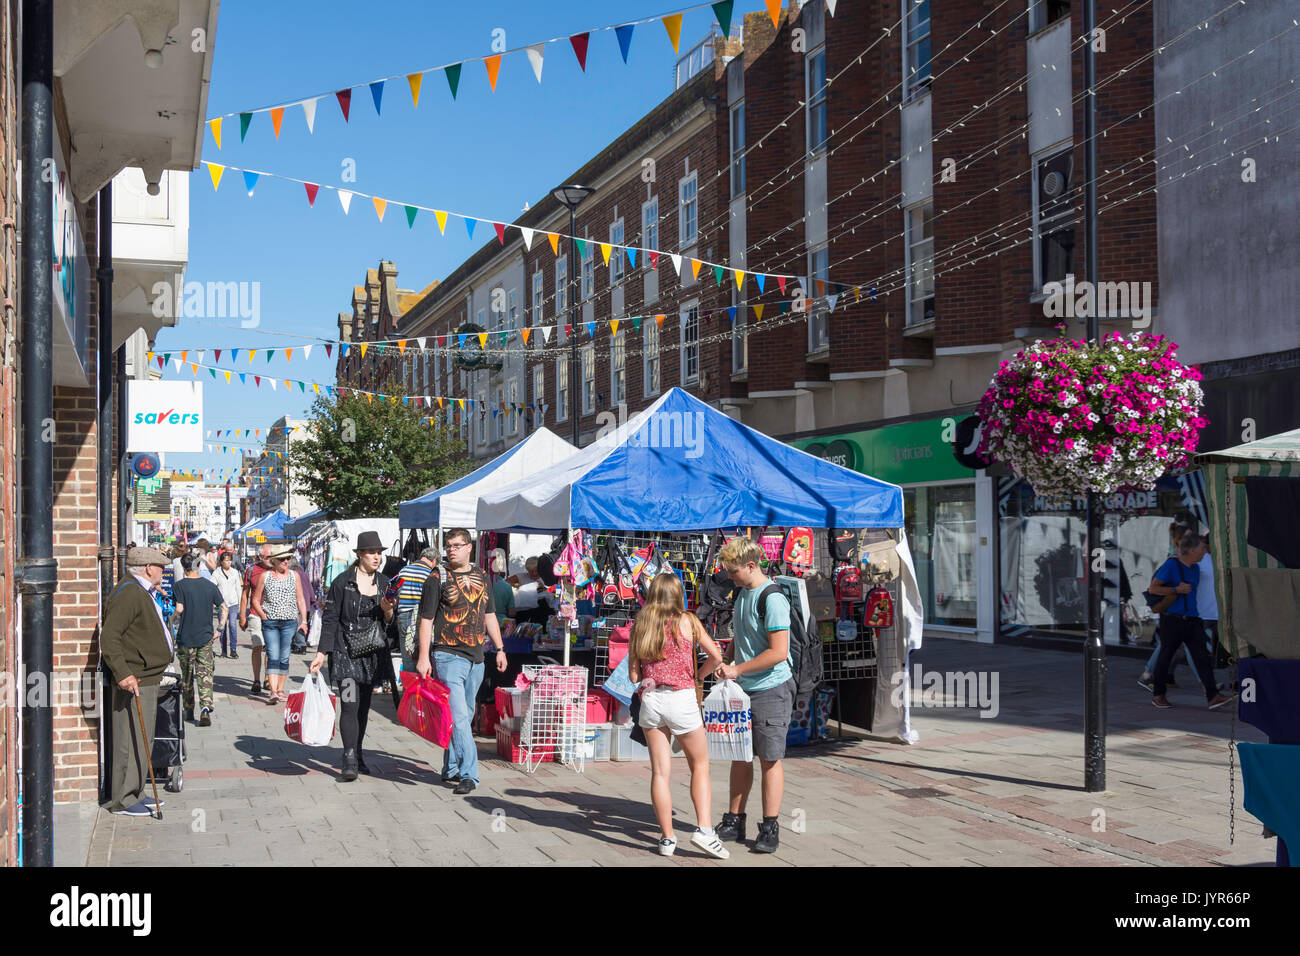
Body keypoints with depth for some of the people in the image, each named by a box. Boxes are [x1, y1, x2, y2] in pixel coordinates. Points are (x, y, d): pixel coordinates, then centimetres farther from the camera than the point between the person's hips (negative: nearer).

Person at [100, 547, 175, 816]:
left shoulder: (144, 593, 17)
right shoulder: (129, 593, -17)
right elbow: (109, 637, -24)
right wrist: (123, 674, -29)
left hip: (148, 678, 11)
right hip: (133, 681, -11)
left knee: (143, 739, 16)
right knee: (131, 739, -6)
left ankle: (135, 793, 24)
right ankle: (123, 799, 0)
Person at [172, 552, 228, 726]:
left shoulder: (180, 585, -7)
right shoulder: (210, 586, 2)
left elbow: (179, 609, -16)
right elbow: (224, 608, 0)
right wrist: (220, 629, 6)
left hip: (185, 638, -1)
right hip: (206, 637, 1)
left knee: (187, 676, 13)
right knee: (205, 675, -1)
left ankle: (189, 711, 24)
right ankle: (205, 708, -20)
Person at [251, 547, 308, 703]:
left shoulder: (294, 576, 9)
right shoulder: (265, 577, 4)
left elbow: (300, 600, 11)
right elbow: (256, 600, 8)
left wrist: (303, 621, 5)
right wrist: (264, 617, -4)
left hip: (289, 622, 2)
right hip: (270, 622, -2)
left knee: (284, 657, 5)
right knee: (273, 656, -10)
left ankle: (280, 690, 15)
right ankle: (273, 691, -16)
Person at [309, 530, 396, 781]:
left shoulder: (384, 583, 9)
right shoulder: (342, 582, -6)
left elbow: (390, 622, 13)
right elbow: (329, 619, -4)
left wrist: (387, 610, -10)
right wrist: (322, 652, -10)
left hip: (373, 654, 5)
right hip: (346, 652, -5)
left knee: (363, 706, 11)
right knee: (350, 706, -12)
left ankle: (358, 755, 23)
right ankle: (350, 762, -11)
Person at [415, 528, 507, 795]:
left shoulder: (482, 578, 13)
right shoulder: (437, 579, -2)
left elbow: (490, 615, 20)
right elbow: (426, 620, -4)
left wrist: (499, 648, 16)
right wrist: (423, 657, -10)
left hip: (476, 657, 6)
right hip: (448, 656, -5)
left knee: (464, 716, 12)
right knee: (458, 716, -12)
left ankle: (451, 769, 24)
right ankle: (468, 774, -13)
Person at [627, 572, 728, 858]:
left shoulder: (639, 626, 6)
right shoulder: (687, 621, -1)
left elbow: (633, 675, 5)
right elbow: (716, 657, 4)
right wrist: (700, 676, 22)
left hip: (650, 700, 3)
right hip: (681, 698, -2)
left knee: (660, 771, 6)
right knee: (700, 766, 11)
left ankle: (667, 839, 9)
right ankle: (704, 829, -2)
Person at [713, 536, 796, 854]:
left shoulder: (772, 599, -18)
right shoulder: (741, 593, 9)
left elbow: (779, 652, -23)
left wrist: (737, 670, -18)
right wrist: (727, 668, 10)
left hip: (770, 689, -8)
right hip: (742, 690, 8)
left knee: (770, 759, 0)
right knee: (740, 756, 12)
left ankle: (770, 828, 9)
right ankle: (734, 822, 21)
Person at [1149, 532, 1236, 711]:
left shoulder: (1195, 569, 15)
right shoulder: (1171, 565, -8)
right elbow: (1153, 588, -9)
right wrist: (1176, 590, -15)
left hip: (1192, 620, 6)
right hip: (1172, 620, -6)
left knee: (1202, 657, -6)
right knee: (1165, 657, 4)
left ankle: (1213, 696, -12)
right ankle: (1158, 695, 19)